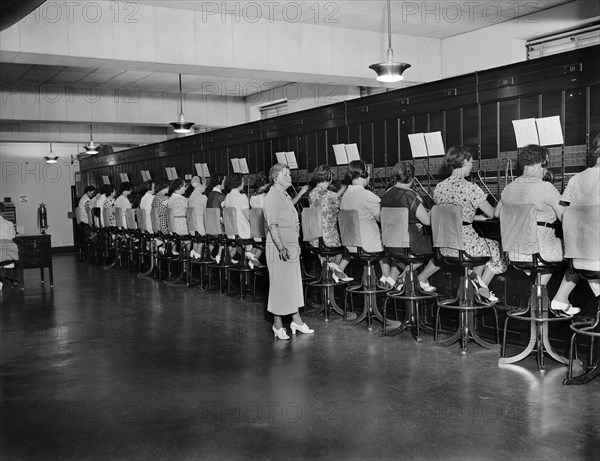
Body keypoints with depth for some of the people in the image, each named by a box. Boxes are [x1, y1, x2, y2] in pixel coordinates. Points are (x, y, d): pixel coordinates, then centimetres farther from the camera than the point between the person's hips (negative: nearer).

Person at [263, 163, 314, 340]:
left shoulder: (286, 197, 17)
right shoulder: (272, 197, -13)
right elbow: (272, 225, -20)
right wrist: (281, 247, -26)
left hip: (291, 246, 9)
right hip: (278, 247, -9)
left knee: (294, 283, 13)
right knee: (279, 285, -2)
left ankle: (296, 320, 22)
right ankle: (277, 324, 8)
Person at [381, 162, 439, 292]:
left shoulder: (387, 194, 5)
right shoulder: (409, 195, -18)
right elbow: (427, 221, -19)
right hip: (410, 241, -8)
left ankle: (404, 275, 19)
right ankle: (421, 279, 11)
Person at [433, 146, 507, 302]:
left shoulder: (439, 188, 4)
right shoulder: (471, 188, -16)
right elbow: (493, 214, -7)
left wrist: (478, 217, 23)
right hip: (465, 245, -6)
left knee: (483, 243, 33)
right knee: (496, 247, 25)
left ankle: (476, 279, 22)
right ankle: (482, 288, 25)